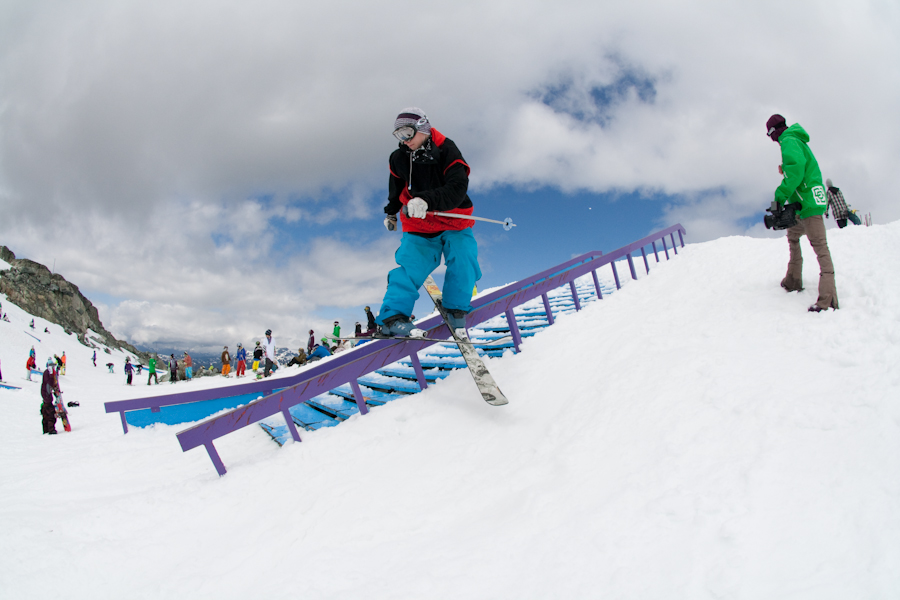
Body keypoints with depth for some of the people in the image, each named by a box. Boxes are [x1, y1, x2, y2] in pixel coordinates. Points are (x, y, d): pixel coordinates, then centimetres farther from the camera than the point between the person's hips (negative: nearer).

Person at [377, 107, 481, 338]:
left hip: (454, 224, -1)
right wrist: (391, 212, 31)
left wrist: (426, 200, -45)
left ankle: (456, 310, 0)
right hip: (419, 227, 2)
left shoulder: (447, 152, -16)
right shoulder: (399, 159, 0)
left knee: (463, 259, -18)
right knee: (412, 265, -16)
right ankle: (393, 317, -22)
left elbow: (458, 188, -32)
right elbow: (396, 189, 22)